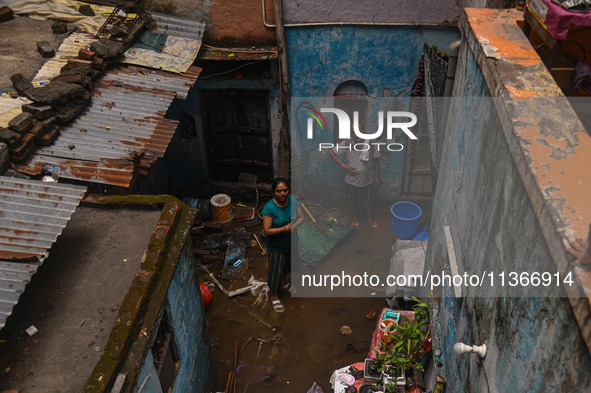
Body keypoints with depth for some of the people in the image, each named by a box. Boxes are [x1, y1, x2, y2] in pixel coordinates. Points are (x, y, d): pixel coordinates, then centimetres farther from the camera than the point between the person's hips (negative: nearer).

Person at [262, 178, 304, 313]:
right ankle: (274, 296, 35)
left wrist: (294, 225, -24)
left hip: (291, 242, 6)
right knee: (275, 270, 12)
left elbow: (301, 217, -5)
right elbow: (267, 231, -28)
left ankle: (284, 282, 60)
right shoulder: (269, 208, -29)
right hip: (276, 246, -5)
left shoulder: (292, 200, -14)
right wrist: (285, 228, -32)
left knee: (288, 264, 29)